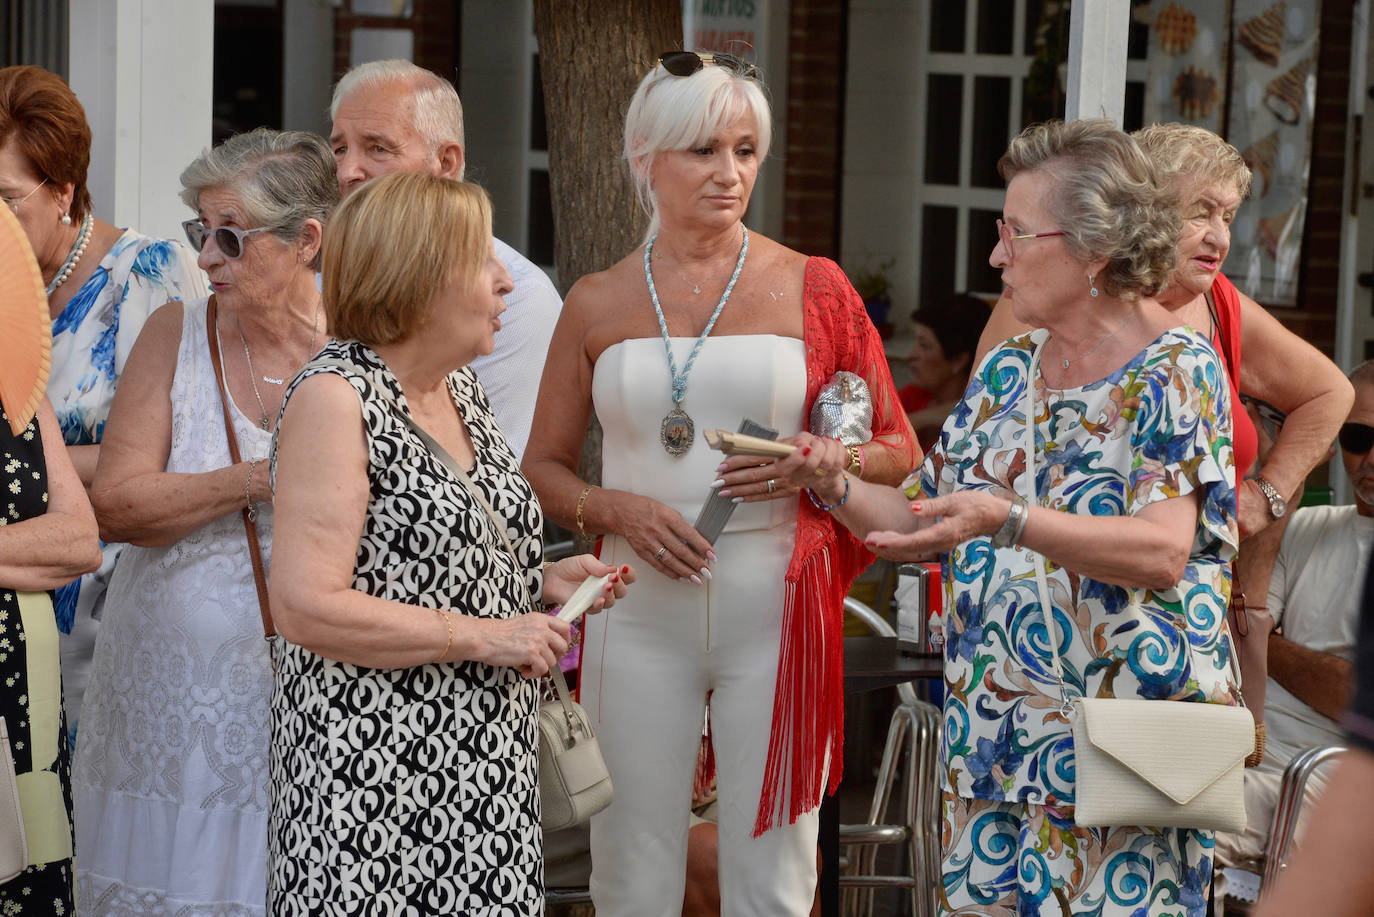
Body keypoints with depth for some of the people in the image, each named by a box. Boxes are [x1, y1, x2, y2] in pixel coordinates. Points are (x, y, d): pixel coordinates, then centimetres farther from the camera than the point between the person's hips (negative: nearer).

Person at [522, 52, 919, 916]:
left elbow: (900, 451, 9)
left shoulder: (813, 288, 4)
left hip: (777, 609, -1)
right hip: (640, 611, 1)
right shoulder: (598, 303, 7)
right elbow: (543, 466, 12)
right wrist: (617, 509, -8)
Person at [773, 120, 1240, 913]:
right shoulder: (1007, 371, 13)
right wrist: (839, 486, -2)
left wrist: (1007, 519, -32)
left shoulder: (1175, 371, -7)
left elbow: (1164, 550, -21)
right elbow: (928, 529, 16)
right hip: (991, 733, 6)